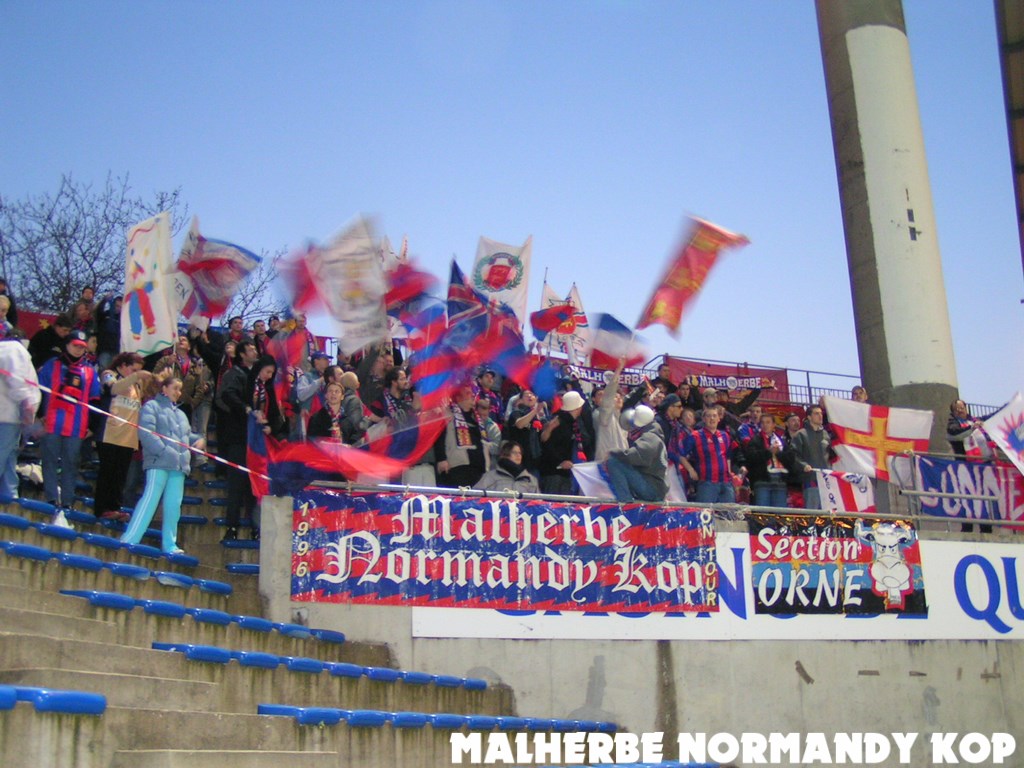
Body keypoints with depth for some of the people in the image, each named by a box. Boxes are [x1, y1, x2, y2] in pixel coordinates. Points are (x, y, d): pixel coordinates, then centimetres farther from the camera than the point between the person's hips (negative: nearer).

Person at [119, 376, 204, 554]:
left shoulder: (180, 414, 27)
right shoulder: (152, 406, 2)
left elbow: (187, 435, 27)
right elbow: (146, 433, -11)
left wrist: (198, 440, 3)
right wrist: (166, 452, -18)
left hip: (179, 466, 7)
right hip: (158, 463, -7)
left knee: (174, 505, 5)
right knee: (150, 499, -13)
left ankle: (169, 544, 10)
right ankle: (129, 539, -12)